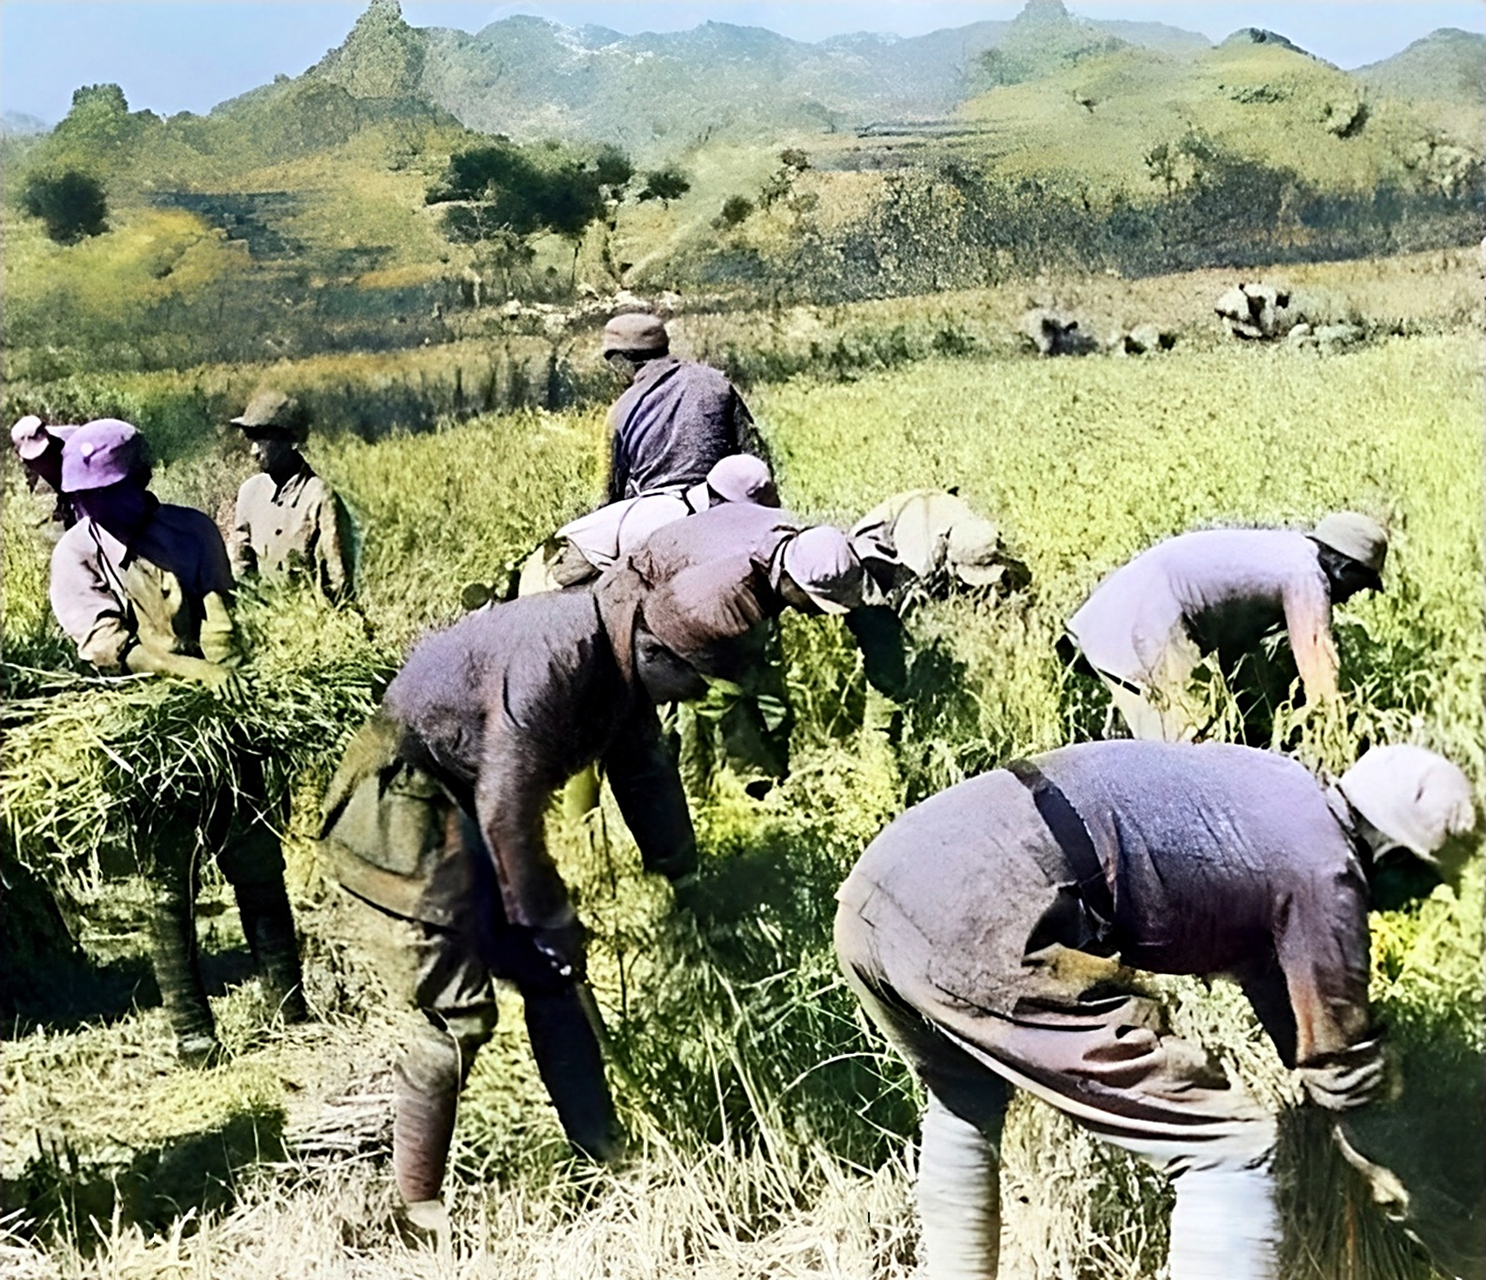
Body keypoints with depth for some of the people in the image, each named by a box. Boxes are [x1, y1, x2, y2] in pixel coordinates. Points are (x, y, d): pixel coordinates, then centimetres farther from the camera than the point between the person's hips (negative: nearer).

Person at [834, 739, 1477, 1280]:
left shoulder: (1266, 783, 27)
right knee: (1233, 1153, 4)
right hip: (979, 937, -9)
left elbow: (1267, 961, 42)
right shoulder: (1324, 870, 4)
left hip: (880, 883, 9)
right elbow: (1341, 1069, 16)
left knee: (964, 1103, 39)